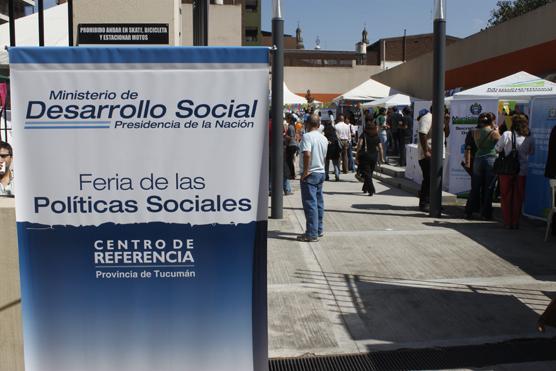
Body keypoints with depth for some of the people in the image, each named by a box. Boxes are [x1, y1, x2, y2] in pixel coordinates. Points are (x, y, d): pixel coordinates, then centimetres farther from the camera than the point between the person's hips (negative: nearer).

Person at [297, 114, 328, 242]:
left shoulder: (307, 136, -14)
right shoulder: (324, 138, 11)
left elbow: (307, 154, -27)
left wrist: (305, 171, -20)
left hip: (310, 174, -8)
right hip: (321, 172, 8)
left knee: (310, 203, -6)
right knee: (319, 202, 15)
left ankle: (312, 234, -5)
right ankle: (319, 229, 23)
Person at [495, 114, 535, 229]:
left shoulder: (507, 135, -10)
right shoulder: (529, 138, -3)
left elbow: (498, 149, -1)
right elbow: (531, 152, 11)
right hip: (522, 171, 2)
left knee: (506, 197, 9)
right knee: (518, 198, 11)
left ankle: (508, 222, 11)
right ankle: (515, 222, 16)